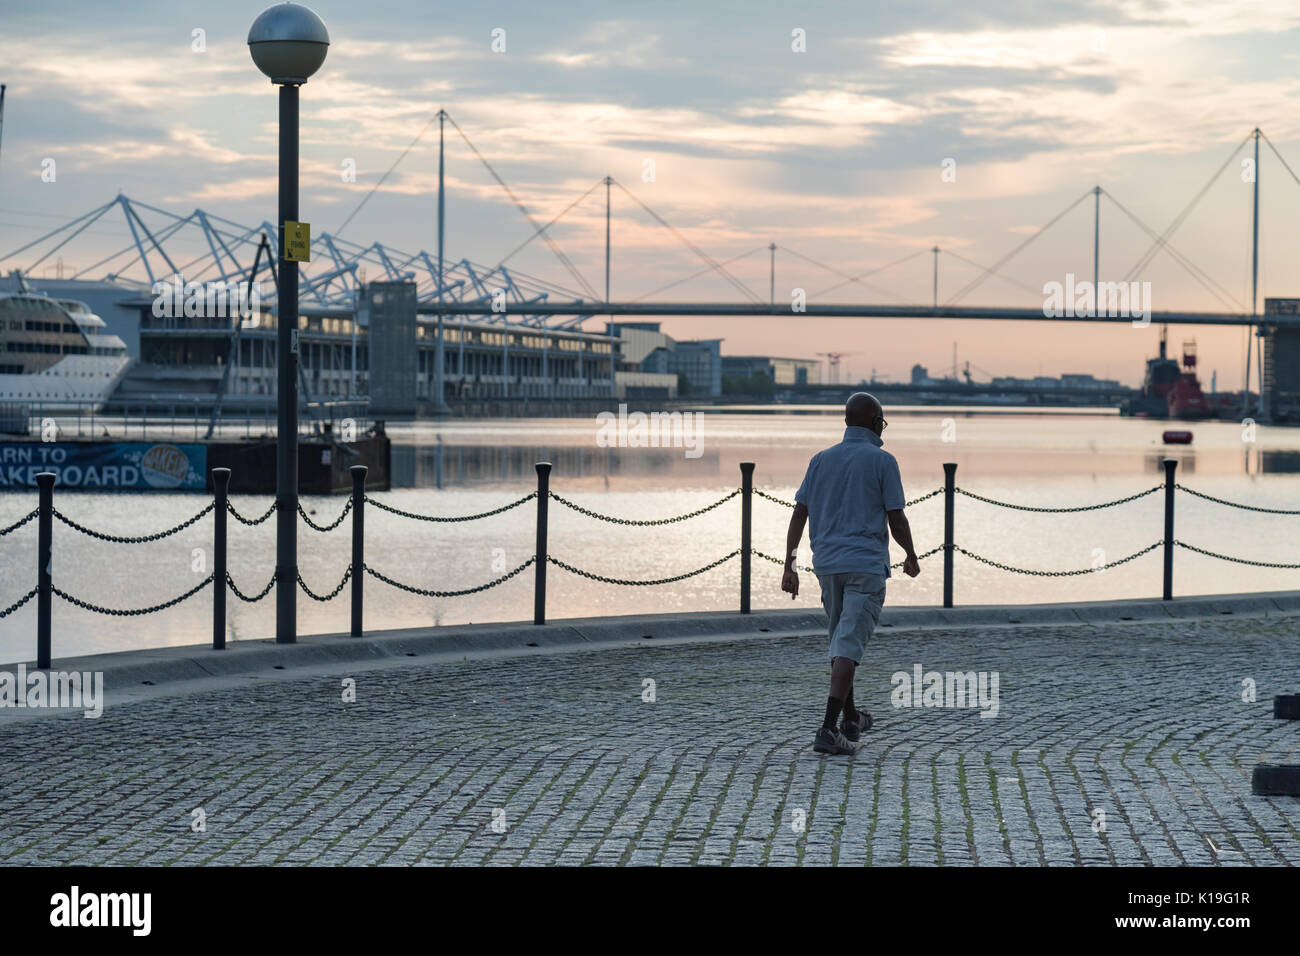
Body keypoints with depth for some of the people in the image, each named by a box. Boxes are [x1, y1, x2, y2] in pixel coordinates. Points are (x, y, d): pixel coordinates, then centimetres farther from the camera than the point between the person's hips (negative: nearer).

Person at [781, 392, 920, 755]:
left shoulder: (821, 460, 9)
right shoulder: (882, 461, -5)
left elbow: (799, 515, 4)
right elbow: (896, 519, -6)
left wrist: (789, 568, 5)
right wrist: (911, 557, 12)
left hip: (827, 564, 5)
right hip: (867, 564, -5)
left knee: (841, 638, 21)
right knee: (848, 646, -9)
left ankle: (850, 718, 32)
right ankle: (828, 729, -19)